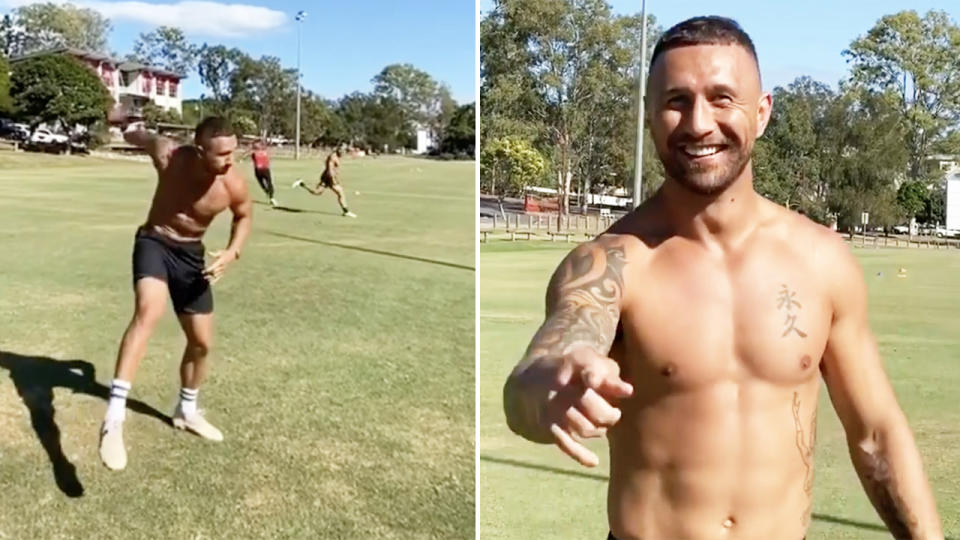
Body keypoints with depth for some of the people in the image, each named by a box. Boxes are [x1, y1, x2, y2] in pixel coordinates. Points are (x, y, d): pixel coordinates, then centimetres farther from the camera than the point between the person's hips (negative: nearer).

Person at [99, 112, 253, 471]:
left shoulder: (234, 185, -18)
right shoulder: (169, 155, -24)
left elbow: (244, 217, 4)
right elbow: (137, 136, -1)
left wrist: (233, 252, -13)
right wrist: (127, 124, 21)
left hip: (191, 254, 4)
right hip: (154, 243, -3)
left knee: (202, 342, 9)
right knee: (148, 312, -34)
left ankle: (186, 412, 37)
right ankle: (113, 419, -39)